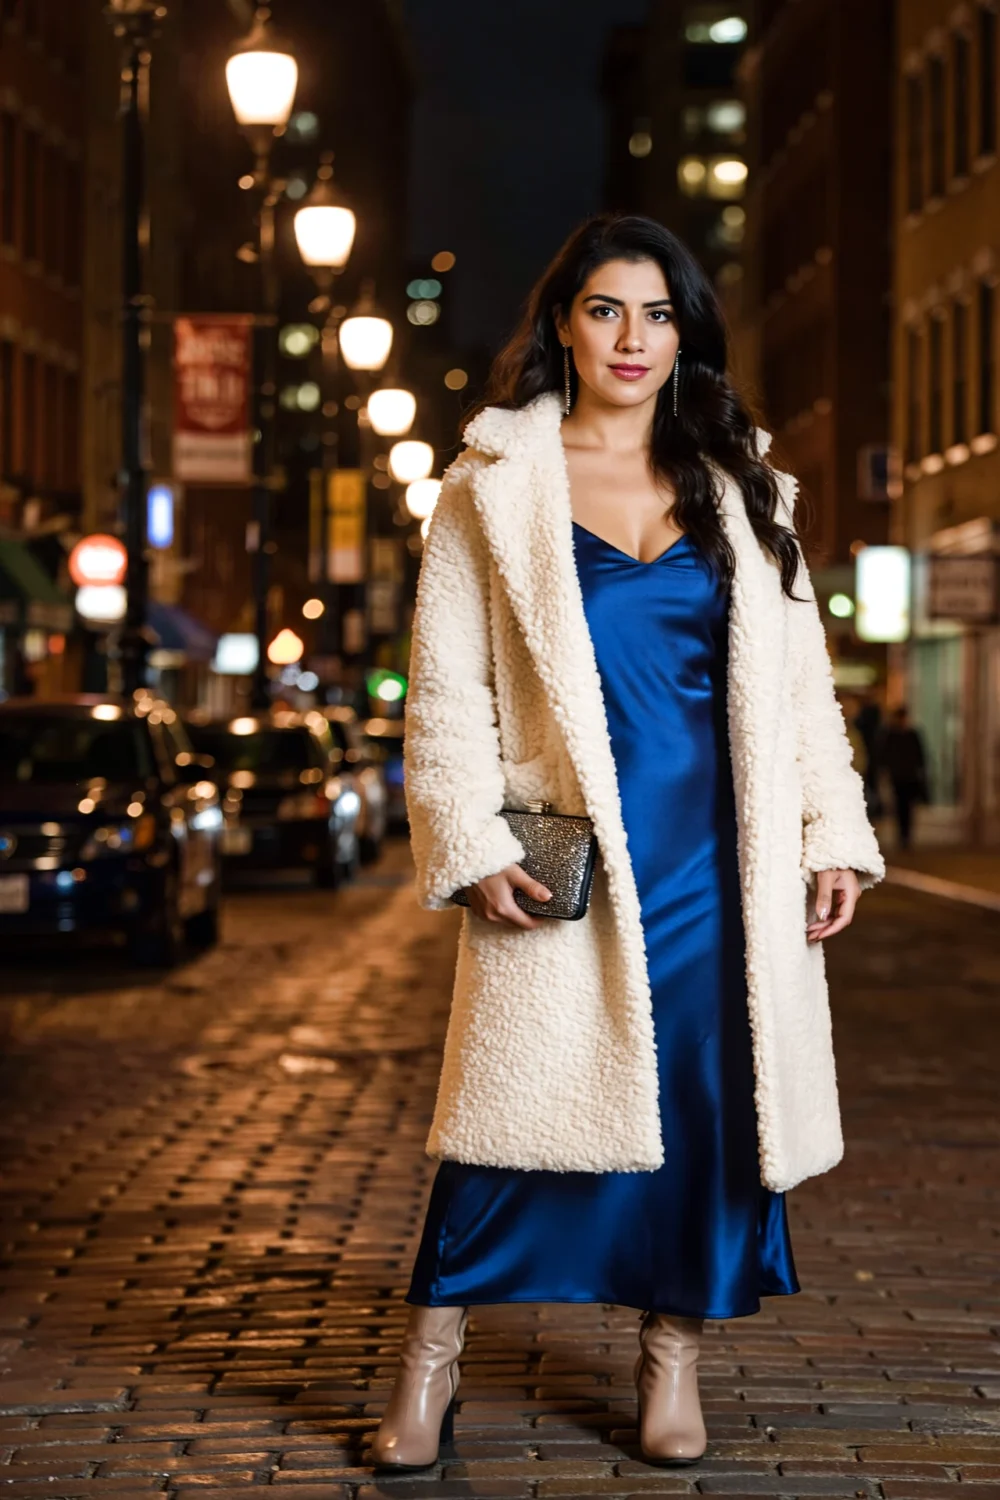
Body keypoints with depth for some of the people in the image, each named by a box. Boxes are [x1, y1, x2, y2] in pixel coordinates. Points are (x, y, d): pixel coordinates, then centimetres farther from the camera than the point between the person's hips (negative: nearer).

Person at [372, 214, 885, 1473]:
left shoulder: (739, 486, 15)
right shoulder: (494, 487, 5)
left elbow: (797, 675, 13)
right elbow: (445, 685, 1)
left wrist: (831, 835, 5)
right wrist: (470, 844, -9)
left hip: (722, 848, 3)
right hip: (568, 847, -3)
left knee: (713, 1096, 2)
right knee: (520, 1087, -7)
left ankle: (672, 1349, 16)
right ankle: (430, 1357, 3)